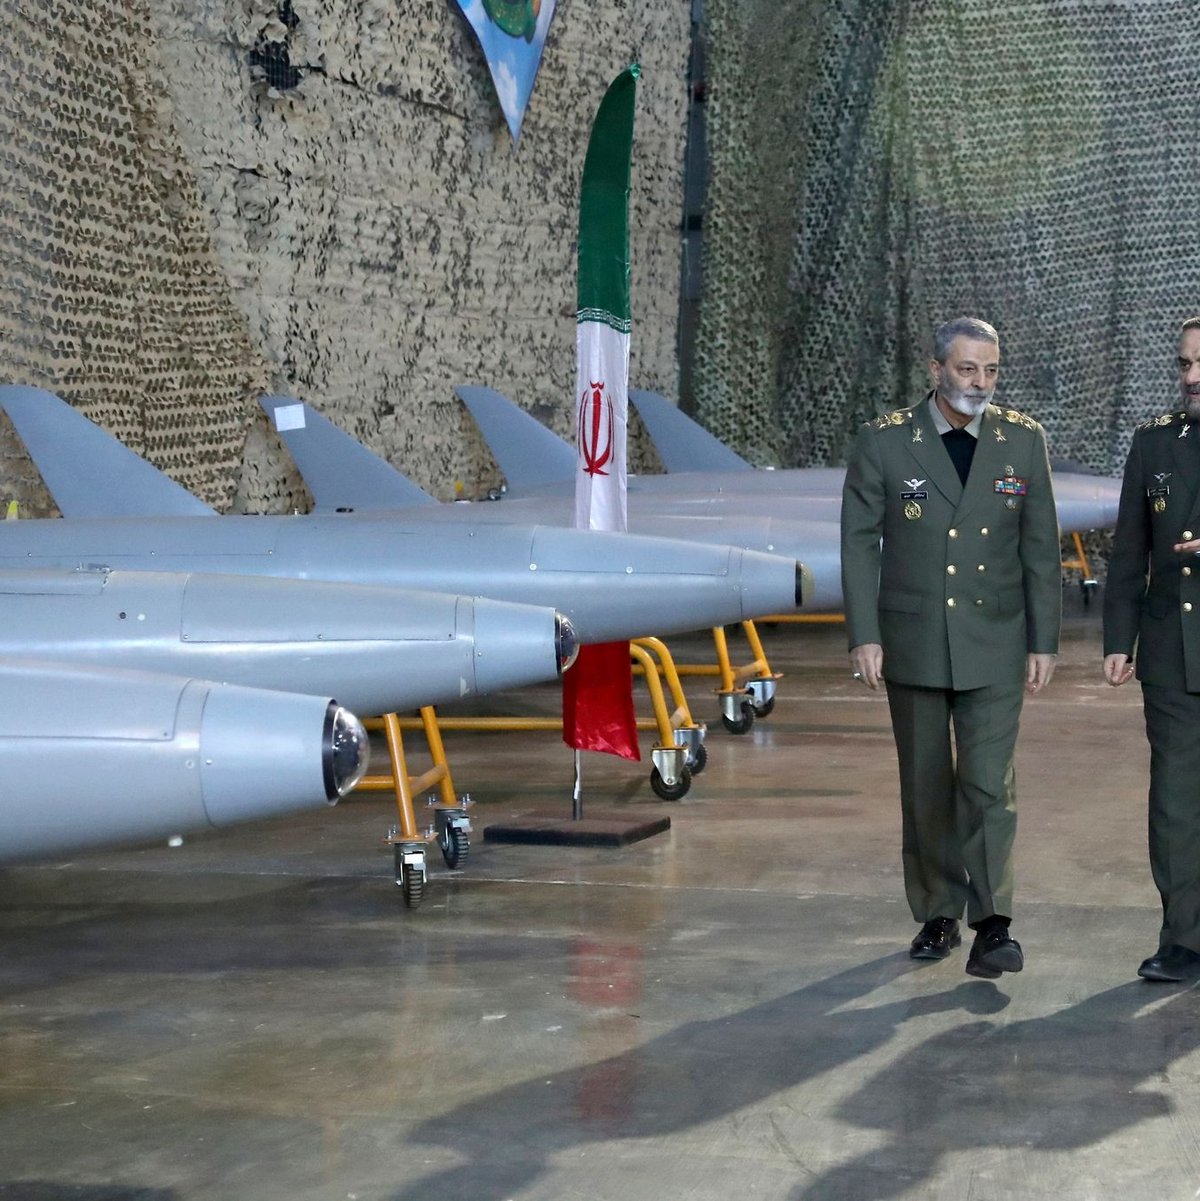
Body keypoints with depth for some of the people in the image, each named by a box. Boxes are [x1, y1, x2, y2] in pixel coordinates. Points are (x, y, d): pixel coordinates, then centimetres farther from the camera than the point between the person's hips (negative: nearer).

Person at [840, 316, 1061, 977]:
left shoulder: (1023, 440, 1)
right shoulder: (883, 441, -2)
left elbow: (1040, 549, 4)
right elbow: (860, 544, -1)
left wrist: (1044, 642, 2)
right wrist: (864, 637, -6)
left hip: (994, 647, 0)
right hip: (913, 643, 0)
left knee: (989, 784, -9)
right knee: (925, 786, 9)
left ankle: (992, 926, -9)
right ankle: (937, 916, 21)